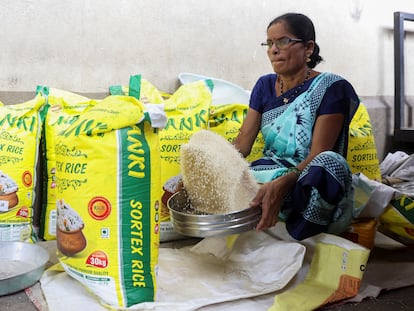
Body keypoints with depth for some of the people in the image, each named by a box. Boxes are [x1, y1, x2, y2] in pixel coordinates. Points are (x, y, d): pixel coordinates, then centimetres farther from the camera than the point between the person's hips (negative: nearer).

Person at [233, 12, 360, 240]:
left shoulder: (331, 87, -8)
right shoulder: (265, 85, 9)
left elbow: (318, 154, -18)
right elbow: (242, 142, 1)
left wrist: (281, 184, -38)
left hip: (309, 182, -4)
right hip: (269, 172, 4)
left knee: (330, 163, -38)